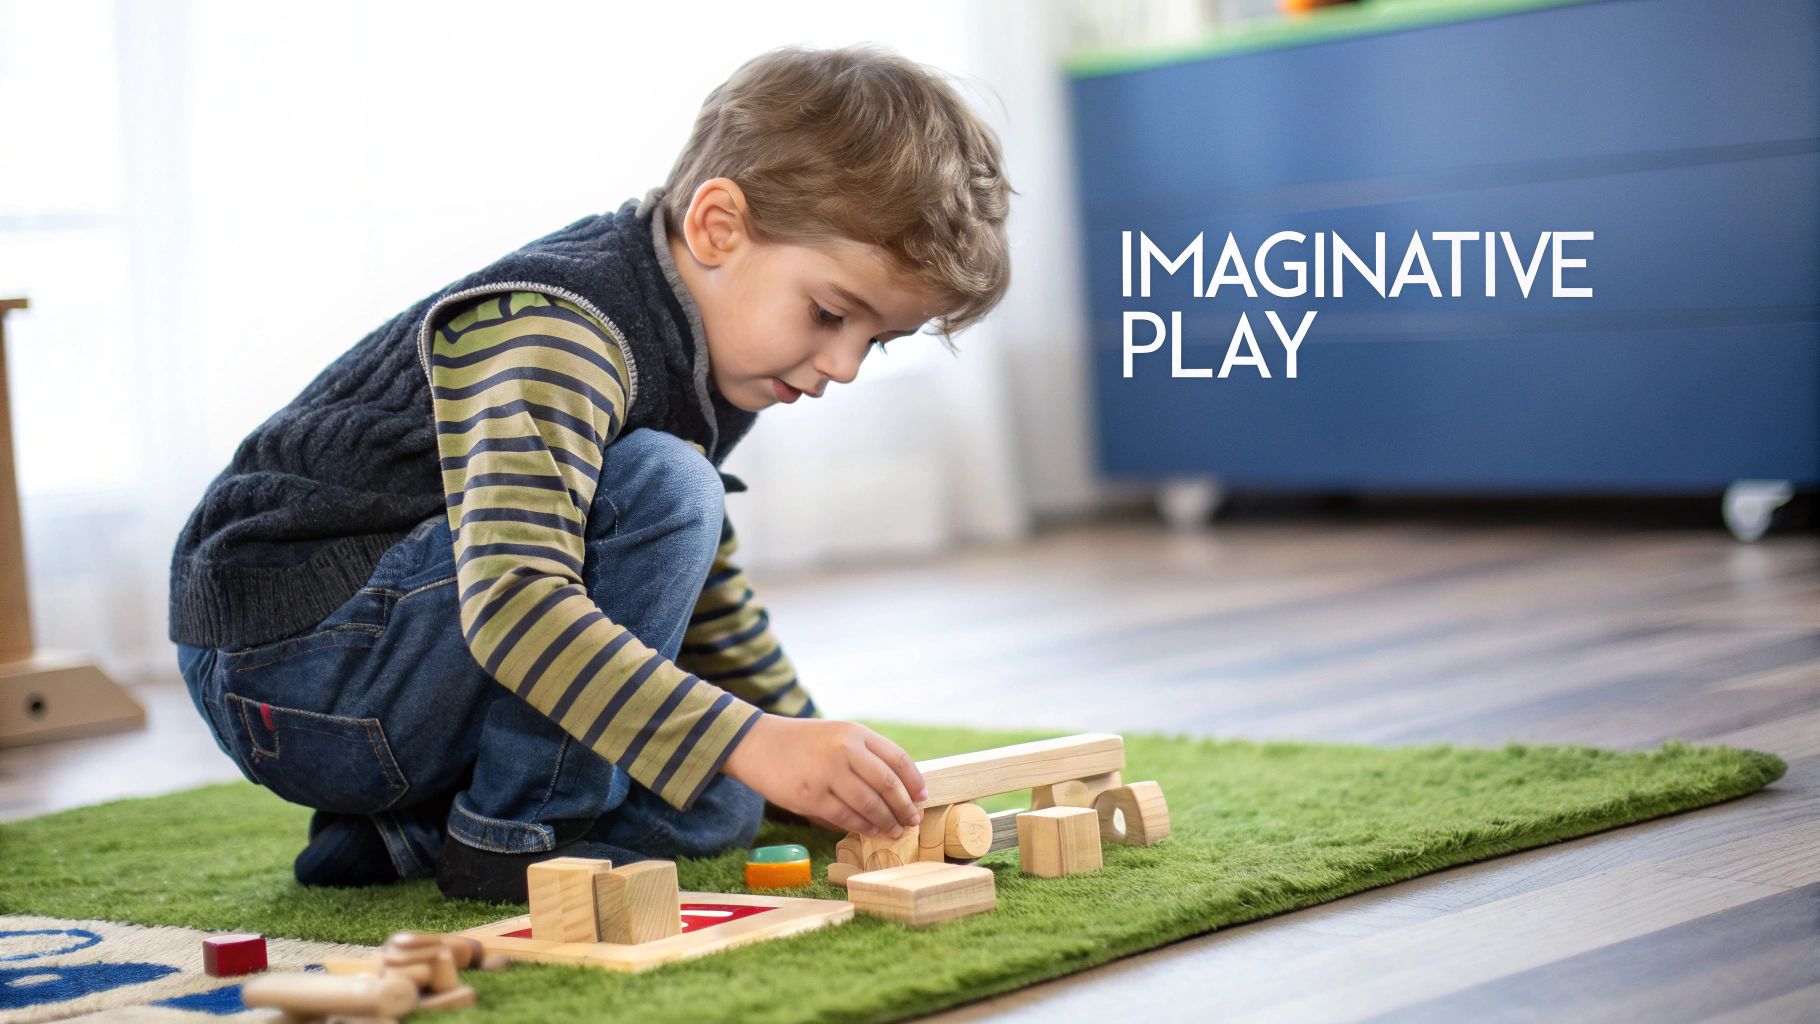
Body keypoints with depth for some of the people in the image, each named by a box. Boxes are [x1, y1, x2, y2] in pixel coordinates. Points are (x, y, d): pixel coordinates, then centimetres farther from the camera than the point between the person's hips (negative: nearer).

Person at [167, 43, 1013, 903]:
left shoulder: (697, 347, 7)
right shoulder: (554, 336, -25)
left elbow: (705, 584, 21)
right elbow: (511, 605, -38)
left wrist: (808, 761, 18)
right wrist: (756, 743, -43)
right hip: (283, 657, -10)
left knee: (719, 804, 9)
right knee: (659, 490, -25)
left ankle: (399, 833, 6)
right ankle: (511, 835, -18)